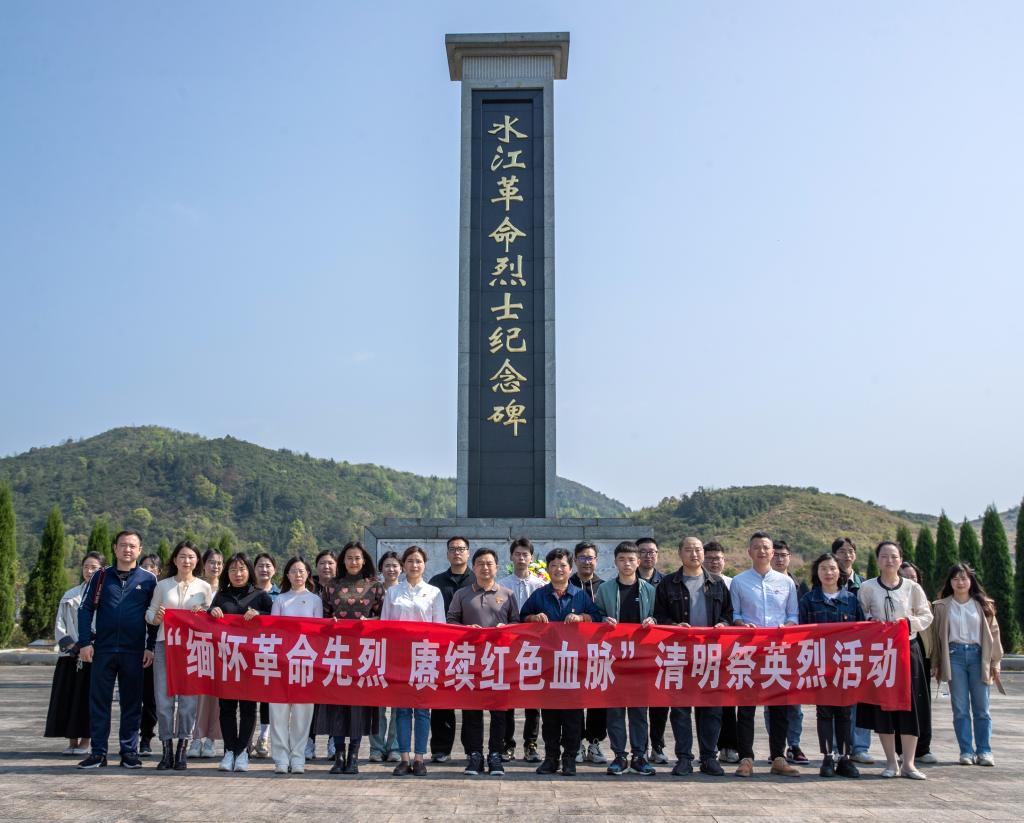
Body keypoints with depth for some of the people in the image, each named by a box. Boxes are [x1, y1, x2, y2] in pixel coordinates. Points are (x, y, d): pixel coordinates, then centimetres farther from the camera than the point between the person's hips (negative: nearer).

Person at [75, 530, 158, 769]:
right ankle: (98, 752, 12)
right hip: (103, 650, 1)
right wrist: (85, 642, -5)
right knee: (99, 702, 3)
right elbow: (85, 609, 4)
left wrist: (150, 647, 0)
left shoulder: (148, 580, 5)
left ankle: (129, 751, 14)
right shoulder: (101, 577, 6)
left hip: (134, 652, 0)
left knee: (132, 703, 6)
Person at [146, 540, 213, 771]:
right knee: (163, 698, -1)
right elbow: (149, 613, 11)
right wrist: (156, 617, -10)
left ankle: (182, 751, 7)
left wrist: (202, 614, -9)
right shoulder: (163, 585, 10)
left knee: (189, 698, -2)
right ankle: (166, 751, 9)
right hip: (165, 645, 1)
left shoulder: (204, 587, 8)